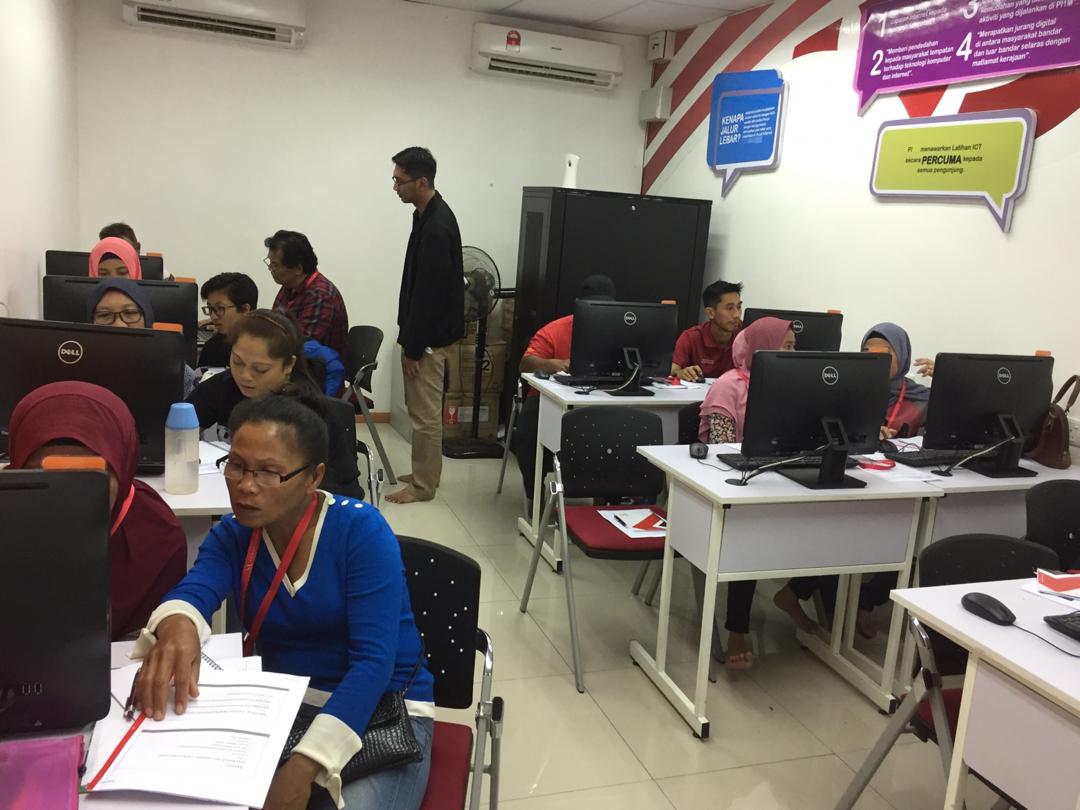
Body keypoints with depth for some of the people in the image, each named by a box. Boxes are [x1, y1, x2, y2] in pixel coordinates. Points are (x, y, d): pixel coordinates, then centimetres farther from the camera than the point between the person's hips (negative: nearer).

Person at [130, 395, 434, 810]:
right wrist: (176, 622, -46)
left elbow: (374, 658, -23)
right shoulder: (230, 536, -1)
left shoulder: (361, 530, -16)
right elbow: (194, 591, -22)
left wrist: (304, 766, -33)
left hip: (383, 715, -3)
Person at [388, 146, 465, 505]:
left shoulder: (436, 228, -22)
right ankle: (422, 473, 29)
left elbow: (430, 294, -22)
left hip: (429, 338, -10)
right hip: (423, 333, 10)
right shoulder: (430, 216, 10)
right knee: (420, 409, 18)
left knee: (425, 413, 0)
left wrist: (413, 347, -17)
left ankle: (424, 485, 11)